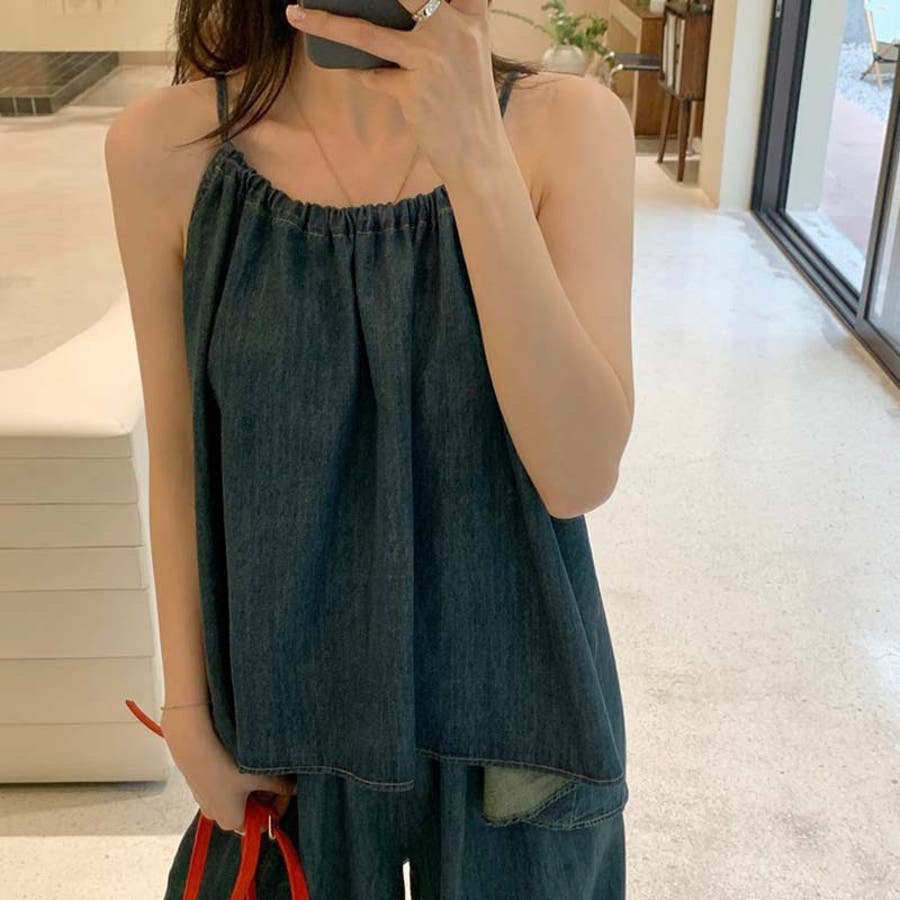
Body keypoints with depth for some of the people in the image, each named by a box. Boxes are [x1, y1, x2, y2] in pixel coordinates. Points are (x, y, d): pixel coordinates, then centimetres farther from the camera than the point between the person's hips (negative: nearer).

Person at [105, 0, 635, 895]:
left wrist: (477, 159, -32)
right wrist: (190, 720, 1)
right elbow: (179, 459, -4)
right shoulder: (164, 147, -12)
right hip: (291, 692, 1)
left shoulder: (566, 125, -15)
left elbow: (579, 474, -23)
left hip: (506, 692, 0)